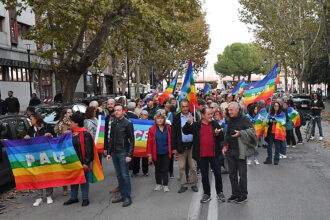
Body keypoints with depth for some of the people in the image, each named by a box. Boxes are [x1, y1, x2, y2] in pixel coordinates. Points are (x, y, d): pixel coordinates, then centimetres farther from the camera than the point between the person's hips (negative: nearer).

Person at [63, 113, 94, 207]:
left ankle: (85, 198, 14)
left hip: (81, 161, -7)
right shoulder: (70, 133, 9)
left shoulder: (85, 134, -13)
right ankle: (74, 197, 25)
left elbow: (88, 150, -16)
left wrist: (86, 162, -18)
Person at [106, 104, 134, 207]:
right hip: (114, 153, 6)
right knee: (119, 175, 10)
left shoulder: (128, 123, -6)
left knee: (125, 175, -6)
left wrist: (129, 155, -15)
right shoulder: (113, 124, 12)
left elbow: (132, 140, -8)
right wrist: (109, 152, 12)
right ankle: (122, 195, 19)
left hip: (123, 153, -6)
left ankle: (128, 198, 1)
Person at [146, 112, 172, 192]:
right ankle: (158, 184, 27)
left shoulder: (168, 128, 1)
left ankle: (165, 185, 12)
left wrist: (171, 150, -2)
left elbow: (171, 140, 6)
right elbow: (149, 142, -3)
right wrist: (149, 154, -6)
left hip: (166, 153, 0)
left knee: (165, 169, 3)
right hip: (156, 153, 0)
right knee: (158, 169, 12)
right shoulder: (152, 129, -2)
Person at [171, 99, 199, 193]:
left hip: (192, 145, 0)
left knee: (193, 166, 6)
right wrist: (174, 147, -3)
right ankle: (184, 185, 16)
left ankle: (193, 184, 19)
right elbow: (173, 133, 3)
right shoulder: (176, 118, 3)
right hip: (181, 146, 0)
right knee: (181, 167, 5)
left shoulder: (194, 116, 3)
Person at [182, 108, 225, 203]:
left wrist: (217, 134, -18)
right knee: (204, 175, 9)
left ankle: (219, 193, 23)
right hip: (202, 155, 0)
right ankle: (207, 194, 23)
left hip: (214, 154, 0)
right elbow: (185, 131, 4)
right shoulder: (196, 125, 3)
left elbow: (222, 138, 5)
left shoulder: (215, 124, 4)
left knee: (218, 174, 6)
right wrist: (188, 123, -12)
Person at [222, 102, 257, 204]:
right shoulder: (229, 120, 13)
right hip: (230, 151, 7)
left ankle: (243, 195, 13)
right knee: (232, 174, 11)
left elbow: (252, 131, -14)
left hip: (240, 151, -7)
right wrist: (225, 146, 12)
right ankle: (235, 194, 22)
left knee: (242, 174, 2)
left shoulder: (244, 119, -8)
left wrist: (240, 133, -21)